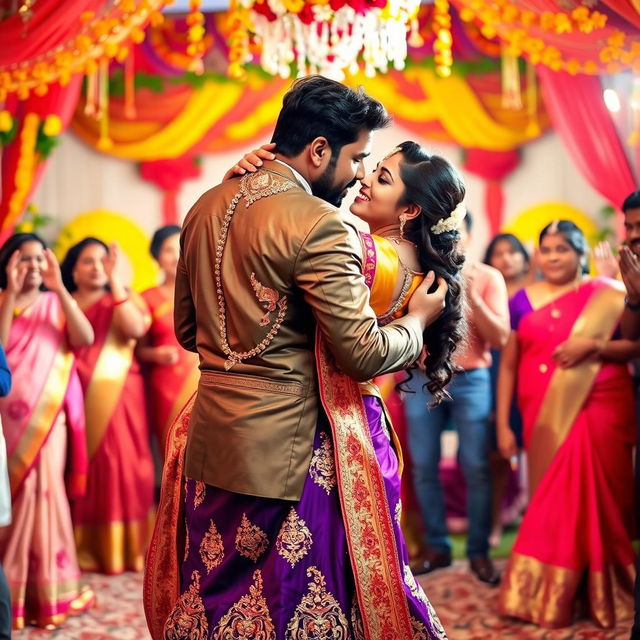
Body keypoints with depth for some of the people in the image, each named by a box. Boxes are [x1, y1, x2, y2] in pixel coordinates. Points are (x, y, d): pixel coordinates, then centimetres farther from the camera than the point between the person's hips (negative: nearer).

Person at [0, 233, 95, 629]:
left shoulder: (56, 304, 8)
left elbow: (85, 338, -8)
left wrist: (59, 288, -13)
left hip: (48, 416, 1)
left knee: (44, 492, 1)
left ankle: (48, 588, 13)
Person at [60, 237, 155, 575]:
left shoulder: (123, 300, 10)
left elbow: (136, 329, -13)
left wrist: (115, 280, -13)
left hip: (117, 398, -1)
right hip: (79, 399, 1)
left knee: (120, 467, -3)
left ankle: (124, 548, 5)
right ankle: (84, 549, 6)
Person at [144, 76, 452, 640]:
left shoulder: (206, 208, 8)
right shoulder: (320, 225, -17)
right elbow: (365, 354, -16)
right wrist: (418, 320, 2)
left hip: (209, 444, 8)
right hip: (287, 450, -7)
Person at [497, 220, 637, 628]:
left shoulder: (607, 295, 1)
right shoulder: (524, 301, 8)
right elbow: (508, 365, 9)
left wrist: (593, 345, -17)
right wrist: (503, 424, 4)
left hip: (598, 410, -2)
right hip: (544, 416, 3)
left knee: (592, 499, -3)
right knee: (550, 501, 6)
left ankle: (598, 594, 13)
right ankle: (550, 594, 16)